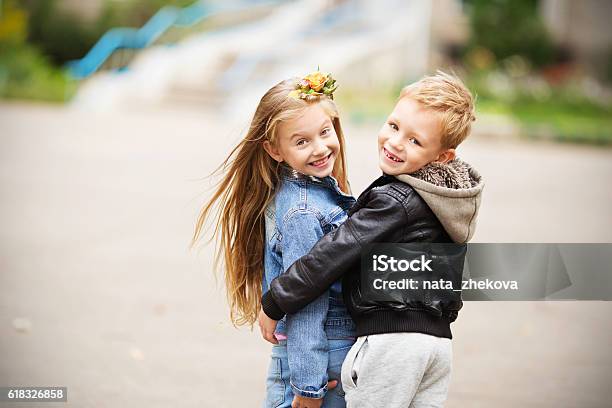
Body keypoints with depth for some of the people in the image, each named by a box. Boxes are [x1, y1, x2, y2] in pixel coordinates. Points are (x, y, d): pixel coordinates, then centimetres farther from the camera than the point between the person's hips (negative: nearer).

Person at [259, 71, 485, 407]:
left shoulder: (396, 201, -16)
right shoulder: (442, 195, 9)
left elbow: (333, 254, -15)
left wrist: (273, 304, -8)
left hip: (391, 339, -9)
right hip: (439, 338, 9)